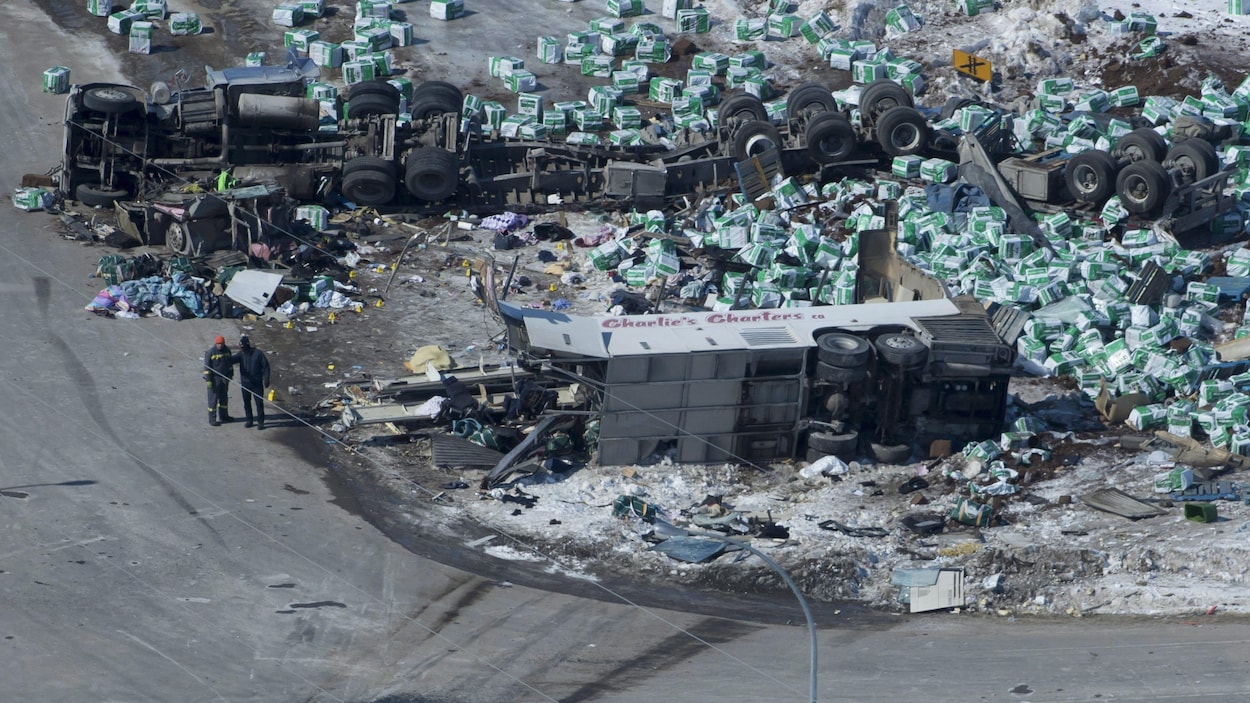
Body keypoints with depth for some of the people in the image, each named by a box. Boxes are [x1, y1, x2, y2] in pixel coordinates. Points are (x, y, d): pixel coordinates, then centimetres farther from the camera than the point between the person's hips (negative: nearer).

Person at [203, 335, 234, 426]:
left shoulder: (227, 350, 2)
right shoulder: (211, 352, -16)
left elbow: (230, 363, 15)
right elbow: (207, 367, -15)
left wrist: (231, 374, 16)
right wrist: (208, 380, -17)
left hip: (224, 378, 6)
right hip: (214, 379, -6)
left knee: (224, 398, 18)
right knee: (213, 398, -1)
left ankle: (223, 416, 33)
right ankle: (212, 419, 5)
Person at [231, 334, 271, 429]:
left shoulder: (258, 354, -8)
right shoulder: (241, 354, 0)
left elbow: (266, 366, -4)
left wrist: (266, 380, -8)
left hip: (257, 383, -3)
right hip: (245, 382, 3)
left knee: (259, 402, -1)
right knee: (246, 402, 11)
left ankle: (260, 422, 7)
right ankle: (249, 420, 24)